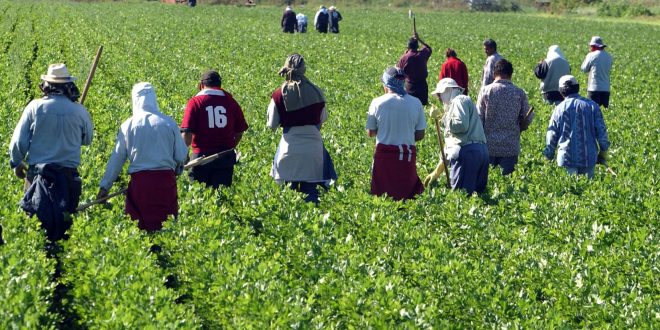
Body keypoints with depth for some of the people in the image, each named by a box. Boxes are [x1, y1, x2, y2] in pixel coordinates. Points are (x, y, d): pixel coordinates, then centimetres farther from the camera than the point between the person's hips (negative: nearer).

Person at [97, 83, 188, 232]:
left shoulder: (128, 125, 1)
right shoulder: (169, 123, 0)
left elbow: (116, 158, 6)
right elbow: (181, 156, 5)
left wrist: (104, 186, 13)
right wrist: (174, 166, 28)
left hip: (139, 180, 0)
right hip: (166, 179, 0)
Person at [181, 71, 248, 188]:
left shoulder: (195, 102, -5)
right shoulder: (230, 101, 4)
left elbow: (187, 133, -11)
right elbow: (239, 131, 10)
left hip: (202, 156, -3)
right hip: (226, 157, 3)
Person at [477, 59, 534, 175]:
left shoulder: (486, 91, -5)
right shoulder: (519, 93, -3)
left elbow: (478, 118, -4)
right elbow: (528, 119, 3)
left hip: (489, 145, 0)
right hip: (511, 146, 0)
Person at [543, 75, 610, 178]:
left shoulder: (559, 109, 0)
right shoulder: (592, 105, 2)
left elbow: (551, 135, 5)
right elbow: (601, 131, 3)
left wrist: (549, 156, 15)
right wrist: (603, 151, 13)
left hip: (567, 159, -1)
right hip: (589, 158, 1)